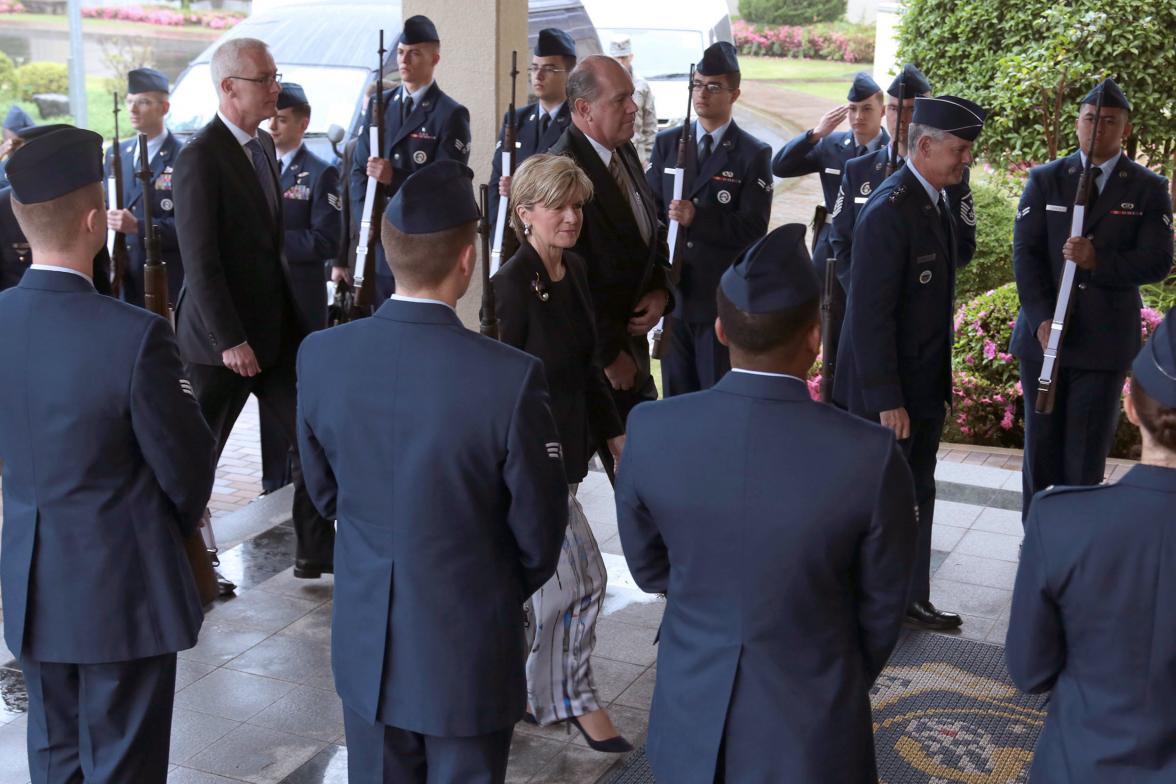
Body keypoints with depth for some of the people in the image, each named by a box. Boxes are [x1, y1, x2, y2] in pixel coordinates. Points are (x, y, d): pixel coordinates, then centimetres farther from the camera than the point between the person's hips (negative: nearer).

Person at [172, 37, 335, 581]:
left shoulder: (263, 146, 11)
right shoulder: (200, 157, -16)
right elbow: (200, 262, -20)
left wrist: (290, 313, 13)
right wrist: (230, 341, -21)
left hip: (276, 327, 8)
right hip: (222, 337, -8)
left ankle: (317, 554, 16)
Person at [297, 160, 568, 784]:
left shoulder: (320, 357, -13)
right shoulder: (511, 377, -24)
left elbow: (324, 490, 3)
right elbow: (539, 530, -12)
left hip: (365, 644, 4)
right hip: (468, 648, -3)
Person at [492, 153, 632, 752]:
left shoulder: (574, 271, 6)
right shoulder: (514, 284, -19)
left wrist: (615, 432, 15)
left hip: (566, 443, 8)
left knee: (546, 578, 17)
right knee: (583, 576, -2)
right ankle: (572, 698, 18)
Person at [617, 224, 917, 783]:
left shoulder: (652, 432, -17)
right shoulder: (870, 456, -22)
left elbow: (649, 568, 0)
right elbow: (882, 611, -7)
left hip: (691, 723, 2)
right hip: (809, 733, -2)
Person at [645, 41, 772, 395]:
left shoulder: (754, 154, -3)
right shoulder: (667, 143, 9)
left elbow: (754, 229, -12)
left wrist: (696, 218, -24)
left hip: (722, 297, -4)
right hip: (672, 292, 4)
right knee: (675, 393, 12)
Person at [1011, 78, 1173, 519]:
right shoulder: (1045, 180, 6)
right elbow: (1025, 252, 0)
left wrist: (1098, 261, -21)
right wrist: (1041, 319, -12)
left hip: (1105, 340, -1)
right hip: (1043, 333, 2)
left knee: (1087, 452, 1)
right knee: (1041, 444, 8)